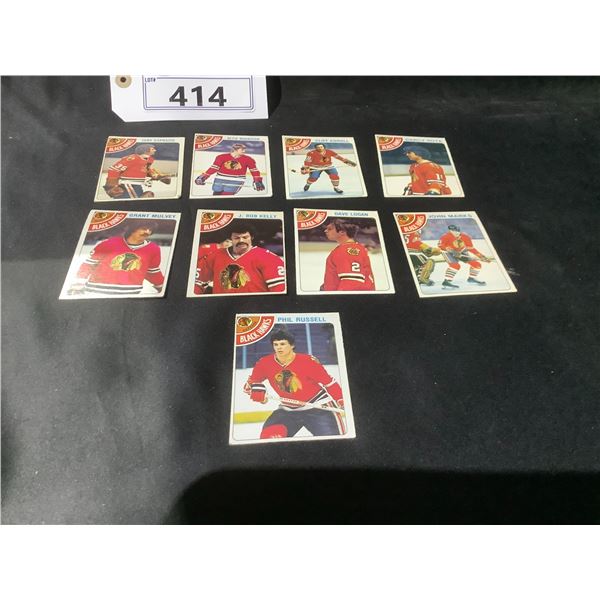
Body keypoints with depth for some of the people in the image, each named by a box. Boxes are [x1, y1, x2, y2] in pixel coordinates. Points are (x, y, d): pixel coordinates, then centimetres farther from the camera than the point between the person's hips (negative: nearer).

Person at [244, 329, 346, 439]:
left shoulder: (308, 361, -20)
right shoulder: (265, 363, -11)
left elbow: (330, 383, -13)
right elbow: (251, 382, 5)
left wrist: (341, 402, -16)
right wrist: (257, 390, -16)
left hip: (317, 406, -3)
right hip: (288, 410, 3)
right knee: (269, 434, -11)